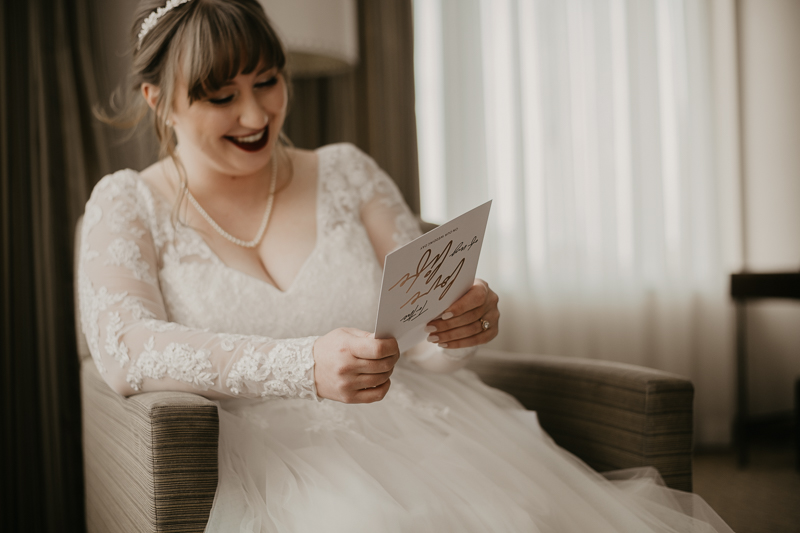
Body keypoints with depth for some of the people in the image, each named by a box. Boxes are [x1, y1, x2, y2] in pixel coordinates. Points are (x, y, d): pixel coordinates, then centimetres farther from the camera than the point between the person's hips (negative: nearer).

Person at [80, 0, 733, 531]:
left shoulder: (345, 173, 15)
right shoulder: (128, 205, 7)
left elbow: (426, 345, 10)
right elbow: (123, 349, -12)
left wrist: (467, 319, -15)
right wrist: (306, 366, -26)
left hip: (419, 433, 3)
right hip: (270, 460, -2)